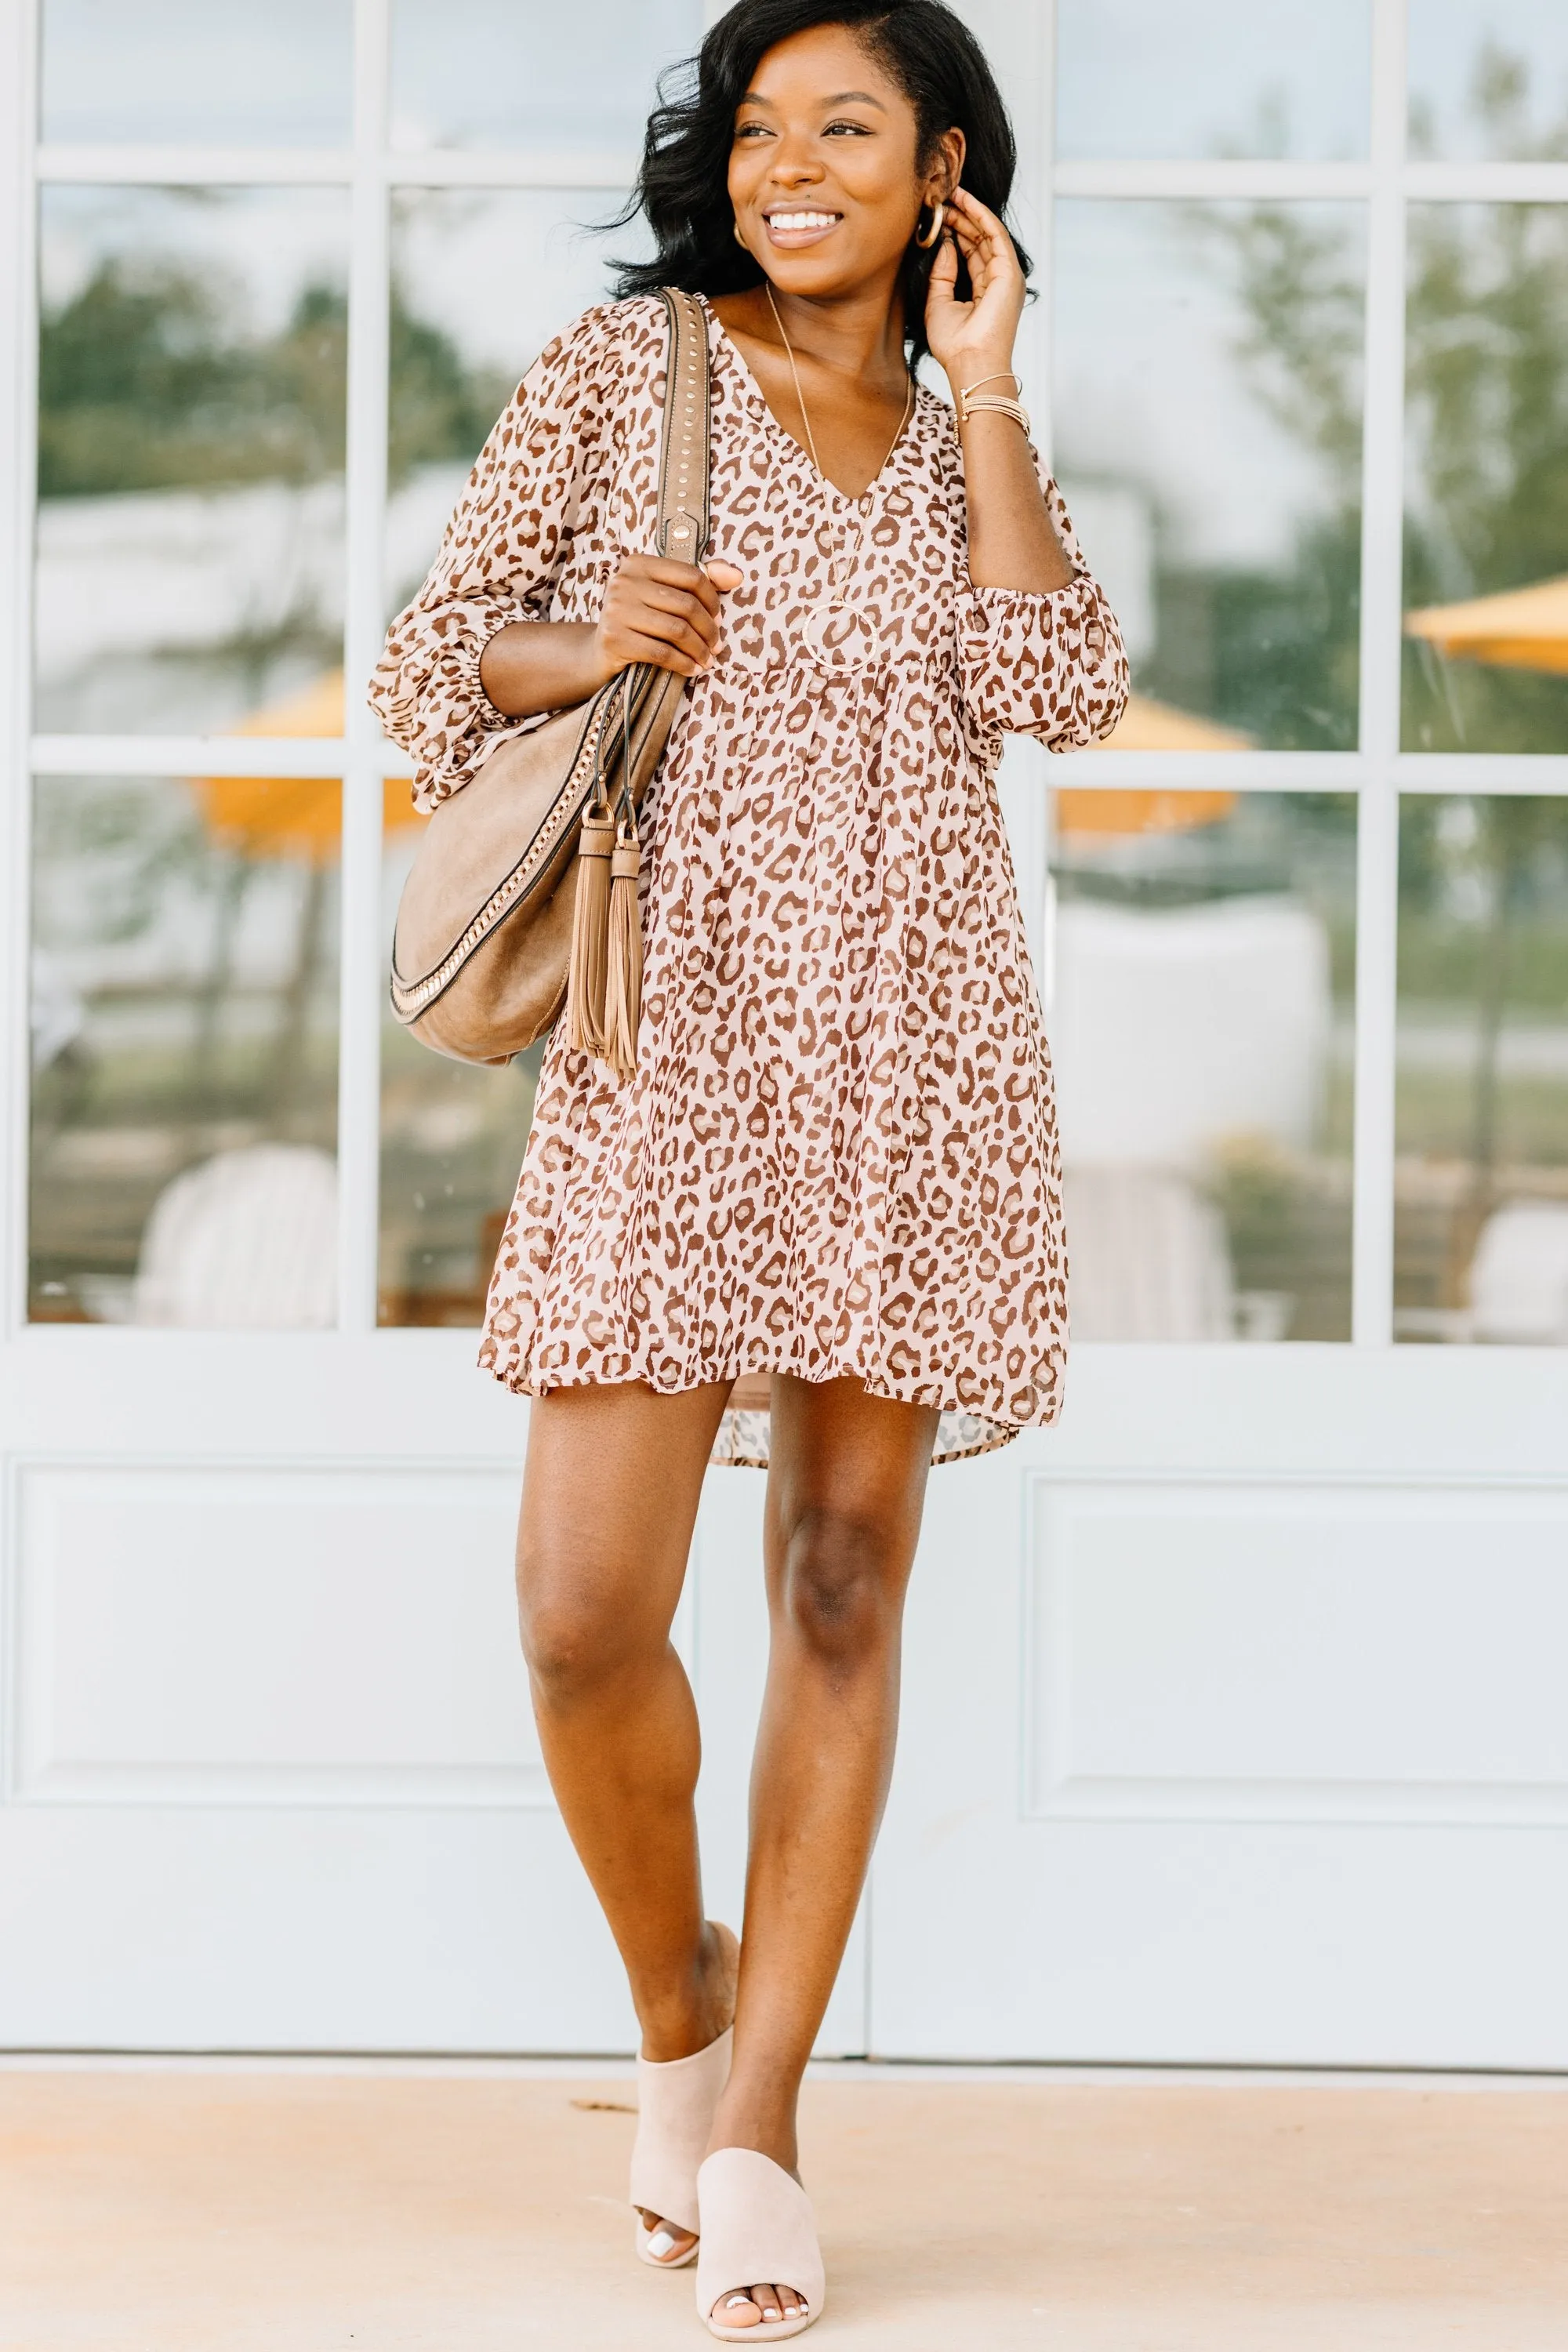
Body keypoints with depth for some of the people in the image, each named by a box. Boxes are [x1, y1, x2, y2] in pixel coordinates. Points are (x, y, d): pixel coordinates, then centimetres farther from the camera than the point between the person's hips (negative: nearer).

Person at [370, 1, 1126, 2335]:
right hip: (673, 1033, -2)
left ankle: (760, 2119, 13)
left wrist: (984, 391, -2)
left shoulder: (964, 443, 13)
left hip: (910, 1050, 2)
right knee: (586, 1612, -11)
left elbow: (1065, 695, -3)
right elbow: (434, 657, 8)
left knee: (847, 1580, 3)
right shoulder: (622, 368, 6)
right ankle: (675, 2001, 18)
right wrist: (580, 644, -12)